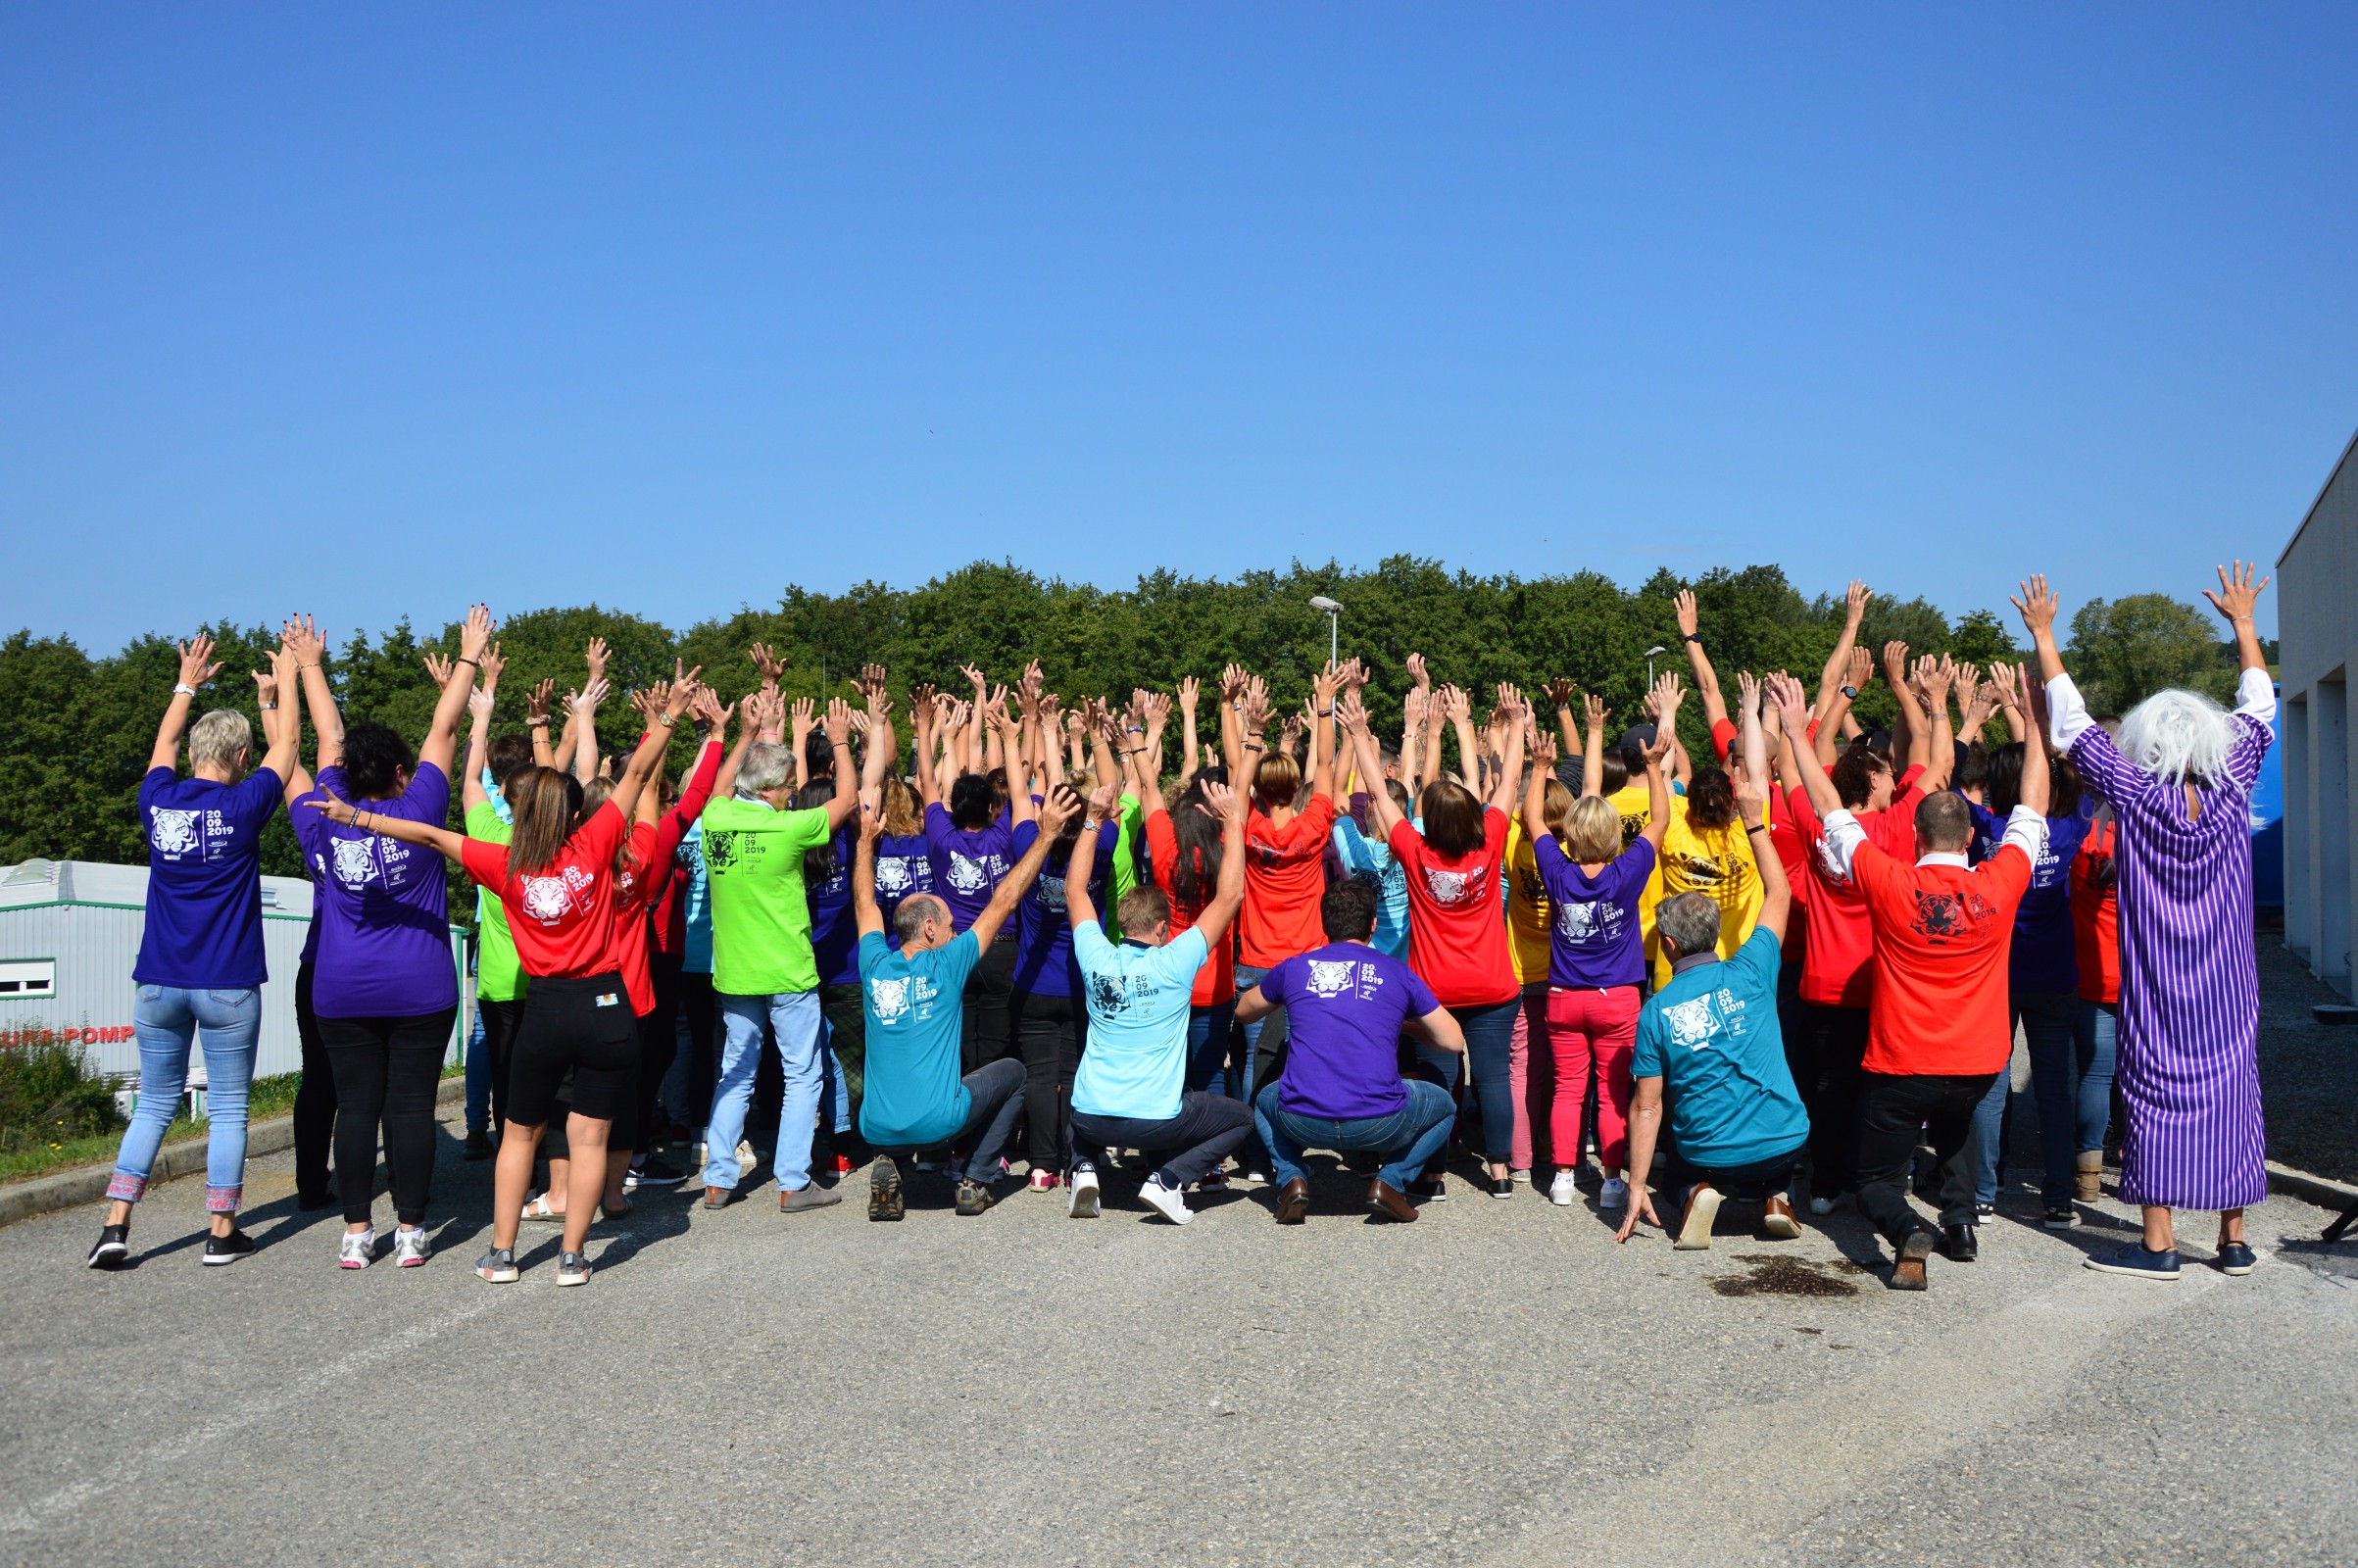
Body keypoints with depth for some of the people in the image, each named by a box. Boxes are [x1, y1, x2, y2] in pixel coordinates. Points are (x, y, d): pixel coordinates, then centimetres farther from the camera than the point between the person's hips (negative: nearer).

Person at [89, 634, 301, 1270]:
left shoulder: (157, 800, 1)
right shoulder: (242, 805, -9)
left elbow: (163, 746, 23)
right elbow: (287, 743, 7)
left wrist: (186, 683, 36)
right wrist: (282, 682, 21)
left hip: (159, 982, 4)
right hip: (227, 985, -4)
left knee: (154, 1105, 13)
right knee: (227, 1109, 4)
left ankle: (115, 1225, 7)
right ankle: (222, 1233, 8)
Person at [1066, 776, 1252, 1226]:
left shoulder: (1096, 959, -2)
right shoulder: (1173, 964, -12)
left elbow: (1074, 890, 14)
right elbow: (1230, 894, -9)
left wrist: (1093, 821, 14)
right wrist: (1232, 821, -3)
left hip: (1091, 1117, 4)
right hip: (1156, 1119, -4)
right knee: (1241, 1117, 18)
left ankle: (1084, 1168, 10)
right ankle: (1168, 1180, -1)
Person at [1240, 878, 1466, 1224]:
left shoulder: (1294, 968, 12)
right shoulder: (1397, 972, 10)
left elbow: (1243, 1010, 31)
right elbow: (1453, 1040, 15)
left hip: (1303, 1123, 1)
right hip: (1379, 1124, -1)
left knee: (1265, 1101, 36)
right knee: (1444, 1105, 29)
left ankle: (1291, 1181, 11)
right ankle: (1390, 1182, 8)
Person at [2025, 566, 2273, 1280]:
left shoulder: (2135, 797, -11)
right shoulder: (2231, 792, -3)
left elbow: (2072, 721, -5)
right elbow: (2257, 709, 11)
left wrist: (2043, 635, 2)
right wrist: (2243, 623, 20)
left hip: (2158, 986, -3)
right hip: (2227, 987, 3)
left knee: (2156, 1094, 0)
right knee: (2229, 1091, 8)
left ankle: (2158, 1242, 0)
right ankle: (2234, 1240, 14)